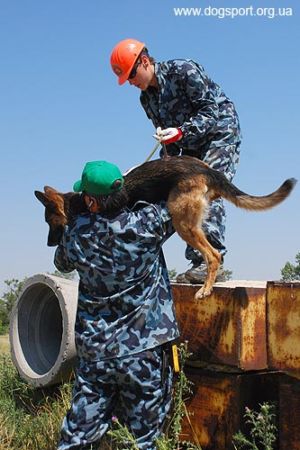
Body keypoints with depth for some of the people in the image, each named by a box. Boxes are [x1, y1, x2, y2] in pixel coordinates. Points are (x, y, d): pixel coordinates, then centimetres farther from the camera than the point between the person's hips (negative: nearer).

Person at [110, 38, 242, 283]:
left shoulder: (184, 70, -17)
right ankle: (198, 262, 0)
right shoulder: (147, 99, 7)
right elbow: (167, 137, 13)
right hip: (191, 147, 8)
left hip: (221, 134, -8)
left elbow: (212, 108, -20)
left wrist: (181, 131, -32)